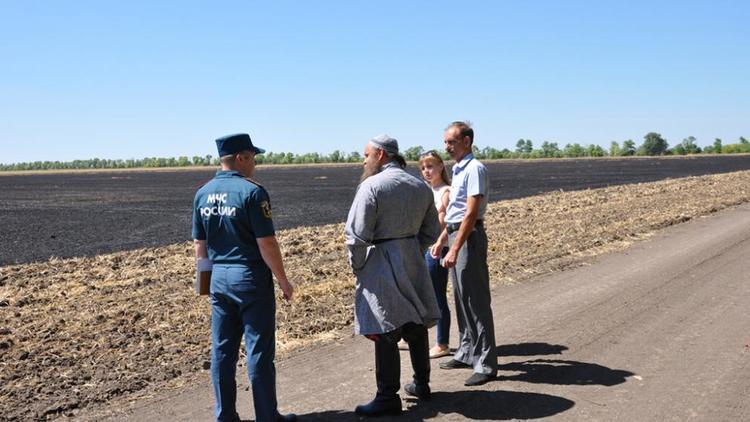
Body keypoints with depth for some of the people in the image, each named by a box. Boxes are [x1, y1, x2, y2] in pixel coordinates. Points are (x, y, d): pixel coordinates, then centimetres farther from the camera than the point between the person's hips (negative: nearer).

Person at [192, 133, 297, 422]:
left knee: (222, 351, 11)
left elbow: (200, 246, 11)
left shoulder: (203, 194, 6)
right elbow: (266, 243, -15)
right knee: (259, 351, 3)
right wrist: (283, 280, -6)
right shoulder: (252, 192, -14)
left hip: (219, 278, 6)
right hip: (251, 278, -6)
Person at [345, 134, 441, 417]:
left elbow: (356, 235, -16)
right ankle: (421, 385, 31)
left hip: (381, 264, -7)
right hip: (413, 262, 7)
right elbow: (431, 232, 13)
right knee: (416, 324, 17)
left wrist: (357, 266, -3)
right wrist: (415, 253, 17)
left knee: (385, 332, -1)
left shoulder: (372, 186, -13)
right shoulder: (421, 187, 9)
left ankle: (388, 398, 5)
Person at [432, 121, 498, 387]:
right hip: (456, 235, 10)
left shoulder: (474, 169, -15)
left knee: (476, 301, -6)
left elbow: (471, 213, -21)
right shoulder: (458, 170, 16)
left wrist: (455, 249, -24)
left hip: (469, 237, -10)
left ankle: (486, 364, -1)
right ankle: (467, 352, 28)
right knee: (462, 299, 16)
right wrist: (441, 240, 23)